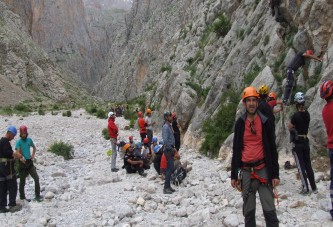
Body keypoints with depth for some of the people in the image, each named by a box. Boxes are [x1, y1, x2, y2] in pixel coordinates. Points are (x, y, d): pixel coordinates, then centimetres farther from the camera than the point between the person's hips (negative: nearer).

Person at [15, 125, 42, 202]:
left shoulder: (29, 140, 6)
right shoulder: (18, 142, -9)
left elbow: (34, 147, 23)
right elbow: (17, 152, -21)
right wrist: (21, 158, -39)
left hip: (30, 162, 4)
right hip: (22, 163, -4)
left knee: (36, 178, -4)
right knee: (22, 181, 5)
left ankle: (37, 195, 3)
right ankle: (22, 197, 19)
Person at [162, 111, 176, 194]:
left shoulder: (170, 126, 14)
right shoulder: (165, 127, -16)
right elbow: (165, 140, -24)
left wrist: (173, 148, 12)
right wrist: (171, 149, -16)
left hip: (171, 150, 9)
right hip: (168, 150, -9)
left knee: (170, 169, 12)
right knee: (169, 169, -8)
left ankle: (168, 186, 19)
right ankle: (166, 188, -4)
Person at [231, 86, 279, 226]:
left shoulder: (265, 122, 0)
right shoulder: (240, 123, 5)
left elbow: (272, 149, 2)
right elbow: (236, 150, 9)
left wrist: (275, 174, -3)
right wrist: (234, 175, 7)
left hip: (263, 170, -1)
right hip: (246, 171, 2)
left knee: (269, 210, -4)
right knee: (248, 210, 7)